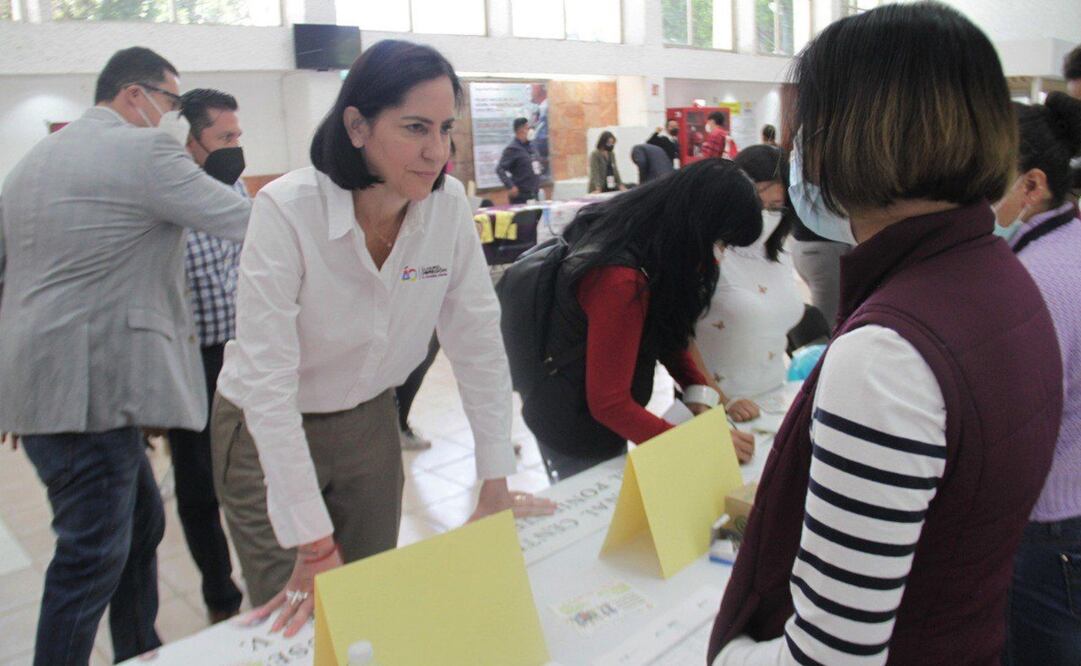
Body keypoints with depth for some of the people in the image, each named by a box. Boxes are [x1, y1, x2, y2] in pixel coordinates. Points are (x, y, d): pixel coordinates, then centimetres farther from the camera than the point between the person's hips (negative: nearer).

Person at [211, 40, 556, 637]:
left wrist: (496, 484, -8)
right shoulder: (286, 210, -27)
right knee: (294, 623, 6)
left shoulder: (448, 204, -14)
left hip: (370, 423, 4)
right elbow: (268, 380, -28)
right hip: (268, 435, -3)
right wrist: (314, 546, -27)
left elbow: (477, 339, -8)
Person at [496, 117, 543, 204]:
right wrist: (510, 186, -23)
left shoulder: (532, 146, 12)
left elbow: (539, 163, 29)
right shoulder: (512, 149, -11)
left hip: (534, 194, 8)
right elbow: (500, 170, -17)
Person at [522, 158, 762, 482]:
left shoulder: (632, 230, -6)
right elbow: (608, 404, -27)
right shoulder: (622, 281, -33)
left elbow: (666, 327, 6)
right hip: (576, 434, -9)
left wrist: (699, 392, -8)